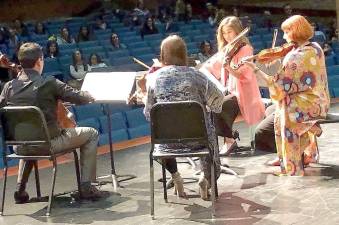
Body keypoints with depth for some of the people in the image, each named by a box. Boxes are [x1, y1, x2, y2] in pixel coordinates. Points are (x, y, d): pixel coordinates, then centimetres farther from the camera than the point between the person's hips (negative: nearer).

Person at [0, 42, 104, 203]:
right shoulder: (49, 83, -12)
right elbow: (79, 98, -7)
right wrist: (90, 96, 16)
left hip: (20, 147, 5)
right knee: (91, 134, 13)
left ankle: (21, 189, 31)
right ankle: (86, 186, 11)